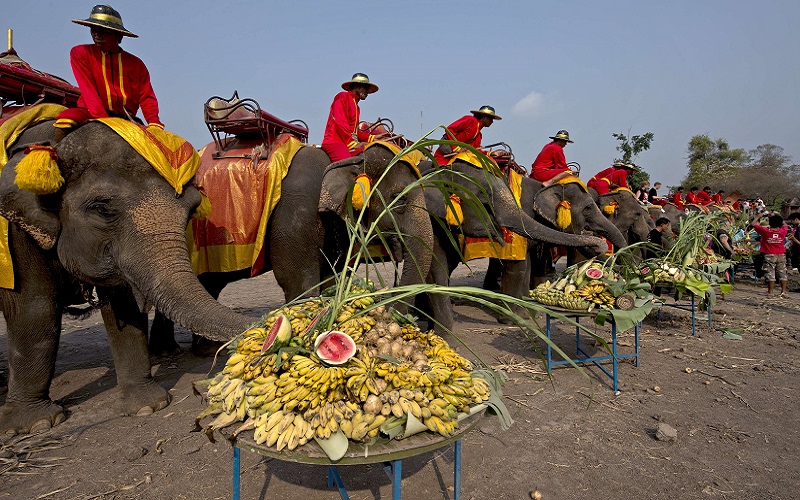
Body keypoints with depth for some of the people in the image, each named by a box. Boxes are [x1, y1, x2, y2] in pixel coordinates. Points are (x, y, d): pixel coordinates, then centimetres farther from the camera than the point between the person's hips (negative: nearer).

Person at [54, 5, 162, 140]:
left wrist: (154, 123, -16)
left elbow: (147, 96, 4)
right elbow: (88, 89, -5)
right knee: (65, 120, -32)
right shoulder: (80, 53, 7)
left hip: (126, 119, 2)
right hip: (91, 114, -2)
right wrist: (103, 120, -21)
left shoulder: (136, 63, 11)